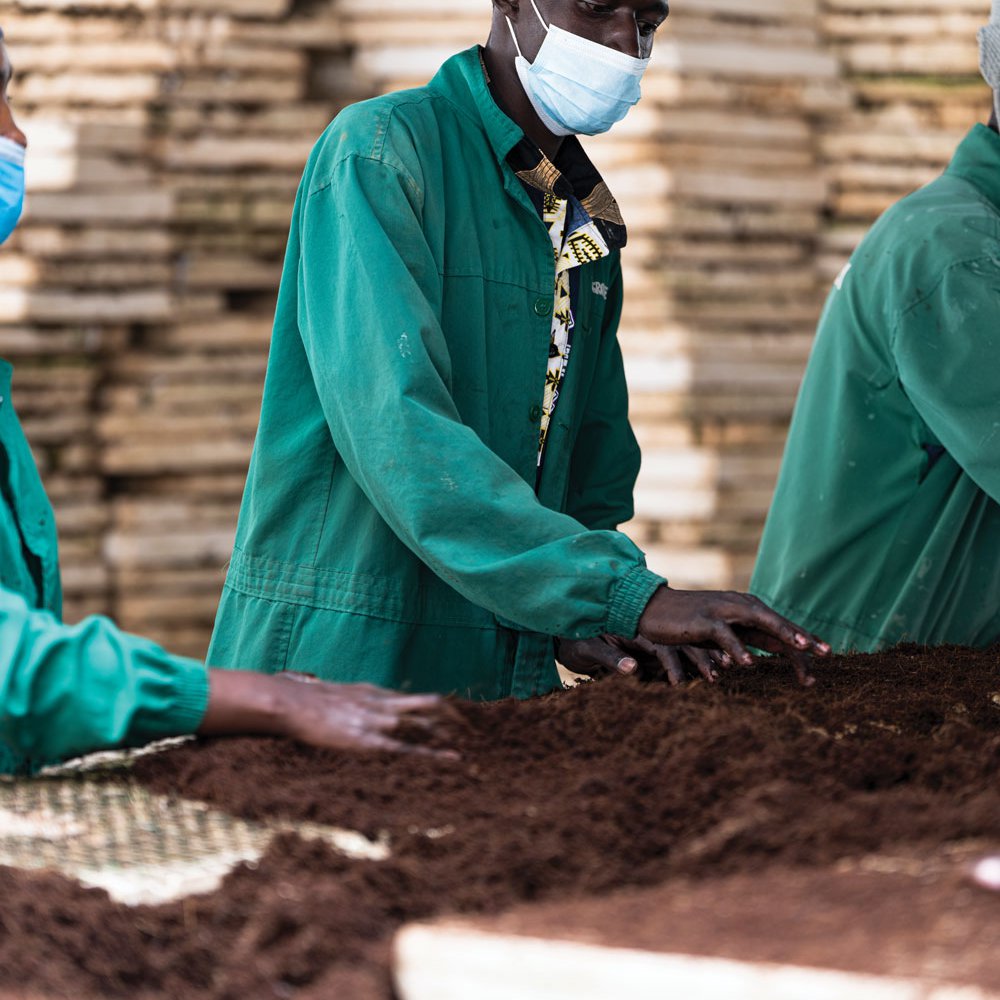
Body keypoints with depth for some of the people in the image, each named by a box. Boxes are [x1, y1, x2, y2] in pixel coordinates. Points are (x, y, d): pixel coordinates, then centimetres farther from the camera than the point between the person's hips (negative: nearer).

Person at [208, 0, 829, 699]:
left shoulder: (590, 225, 13)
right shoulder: (381, 151, -12)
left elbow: (595, 463, 14)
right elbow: (394, 429, -24)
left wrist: (577, 620, -7)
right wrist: (625, 595, -29)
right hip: (345, 661, -6)